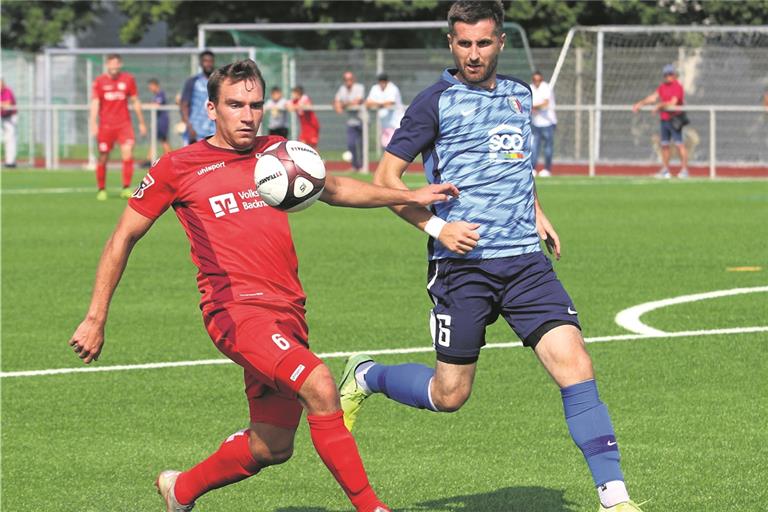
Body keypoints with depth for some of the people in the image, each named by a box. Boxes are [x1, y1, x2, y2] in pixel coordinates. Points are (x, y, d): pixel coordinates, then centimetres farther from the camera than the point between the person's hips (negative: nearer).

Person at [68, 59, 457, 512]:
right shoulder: (177, 168, 0)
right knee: (319, 385, -28)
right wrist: (96, 320, 5)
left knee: (271, 449, 10)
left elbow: (333, 188, 31)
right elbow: (124, 238, 7)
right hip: (235, 309, -6)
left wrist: (409, 197, 23)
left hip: (287, 313, 6)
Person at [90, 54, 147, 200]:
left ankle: (126, 188, -12)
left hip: (124, 124, 1)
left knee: (127, 154, -16)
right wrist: (93, 123, -18)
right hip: (105, 126, -1)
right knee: (103, 158, 3)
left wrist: (141, 122, 15)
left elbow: (135, 102, 13)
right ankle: (101, 190, 17)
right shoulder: (99, 81, 0)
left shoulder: (128, 79, 5)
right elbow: (95, 103, -6)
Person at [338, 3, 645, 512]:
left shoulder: (520, 95, 15)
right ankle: (365, 378, 31)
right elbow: (386, 176, -3)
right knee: (449, 395, 2)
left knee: (575, 365, -12)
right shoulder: (437, 101, -2)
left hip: (525, 260, 4)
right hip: (462, 262, -4)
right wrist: (436, 226, -15)